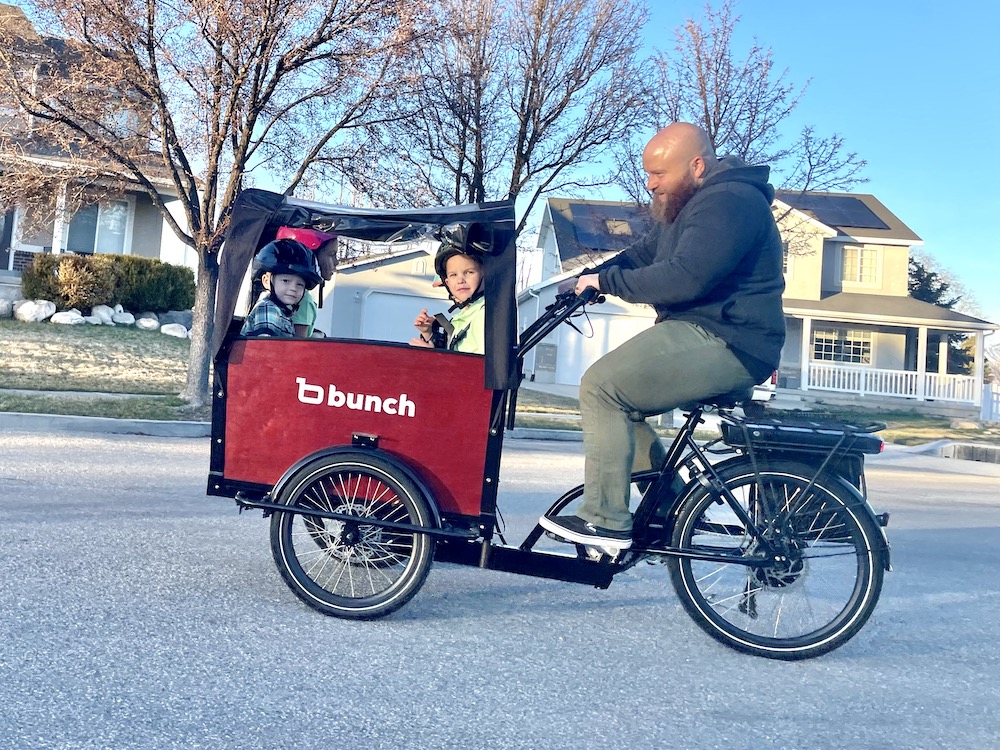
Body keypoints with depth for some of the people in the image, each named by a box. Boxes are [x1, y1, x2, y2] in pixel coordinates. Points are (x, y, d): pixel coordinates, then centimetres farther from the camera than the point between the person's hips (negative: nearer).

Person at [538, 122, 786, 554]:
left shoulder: (729, 201, -15)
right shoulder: (688, 202, 19)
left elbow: (684, 278, -27)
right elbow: (642, 255, 19)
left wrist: (606, 281, -17)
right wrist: (583, 280, 4)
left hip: (725, 344, -11)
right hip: (704, 336, 11)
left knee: (601, 387, -18)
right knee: (616, 397, 13)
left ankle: (605, 522, -13)